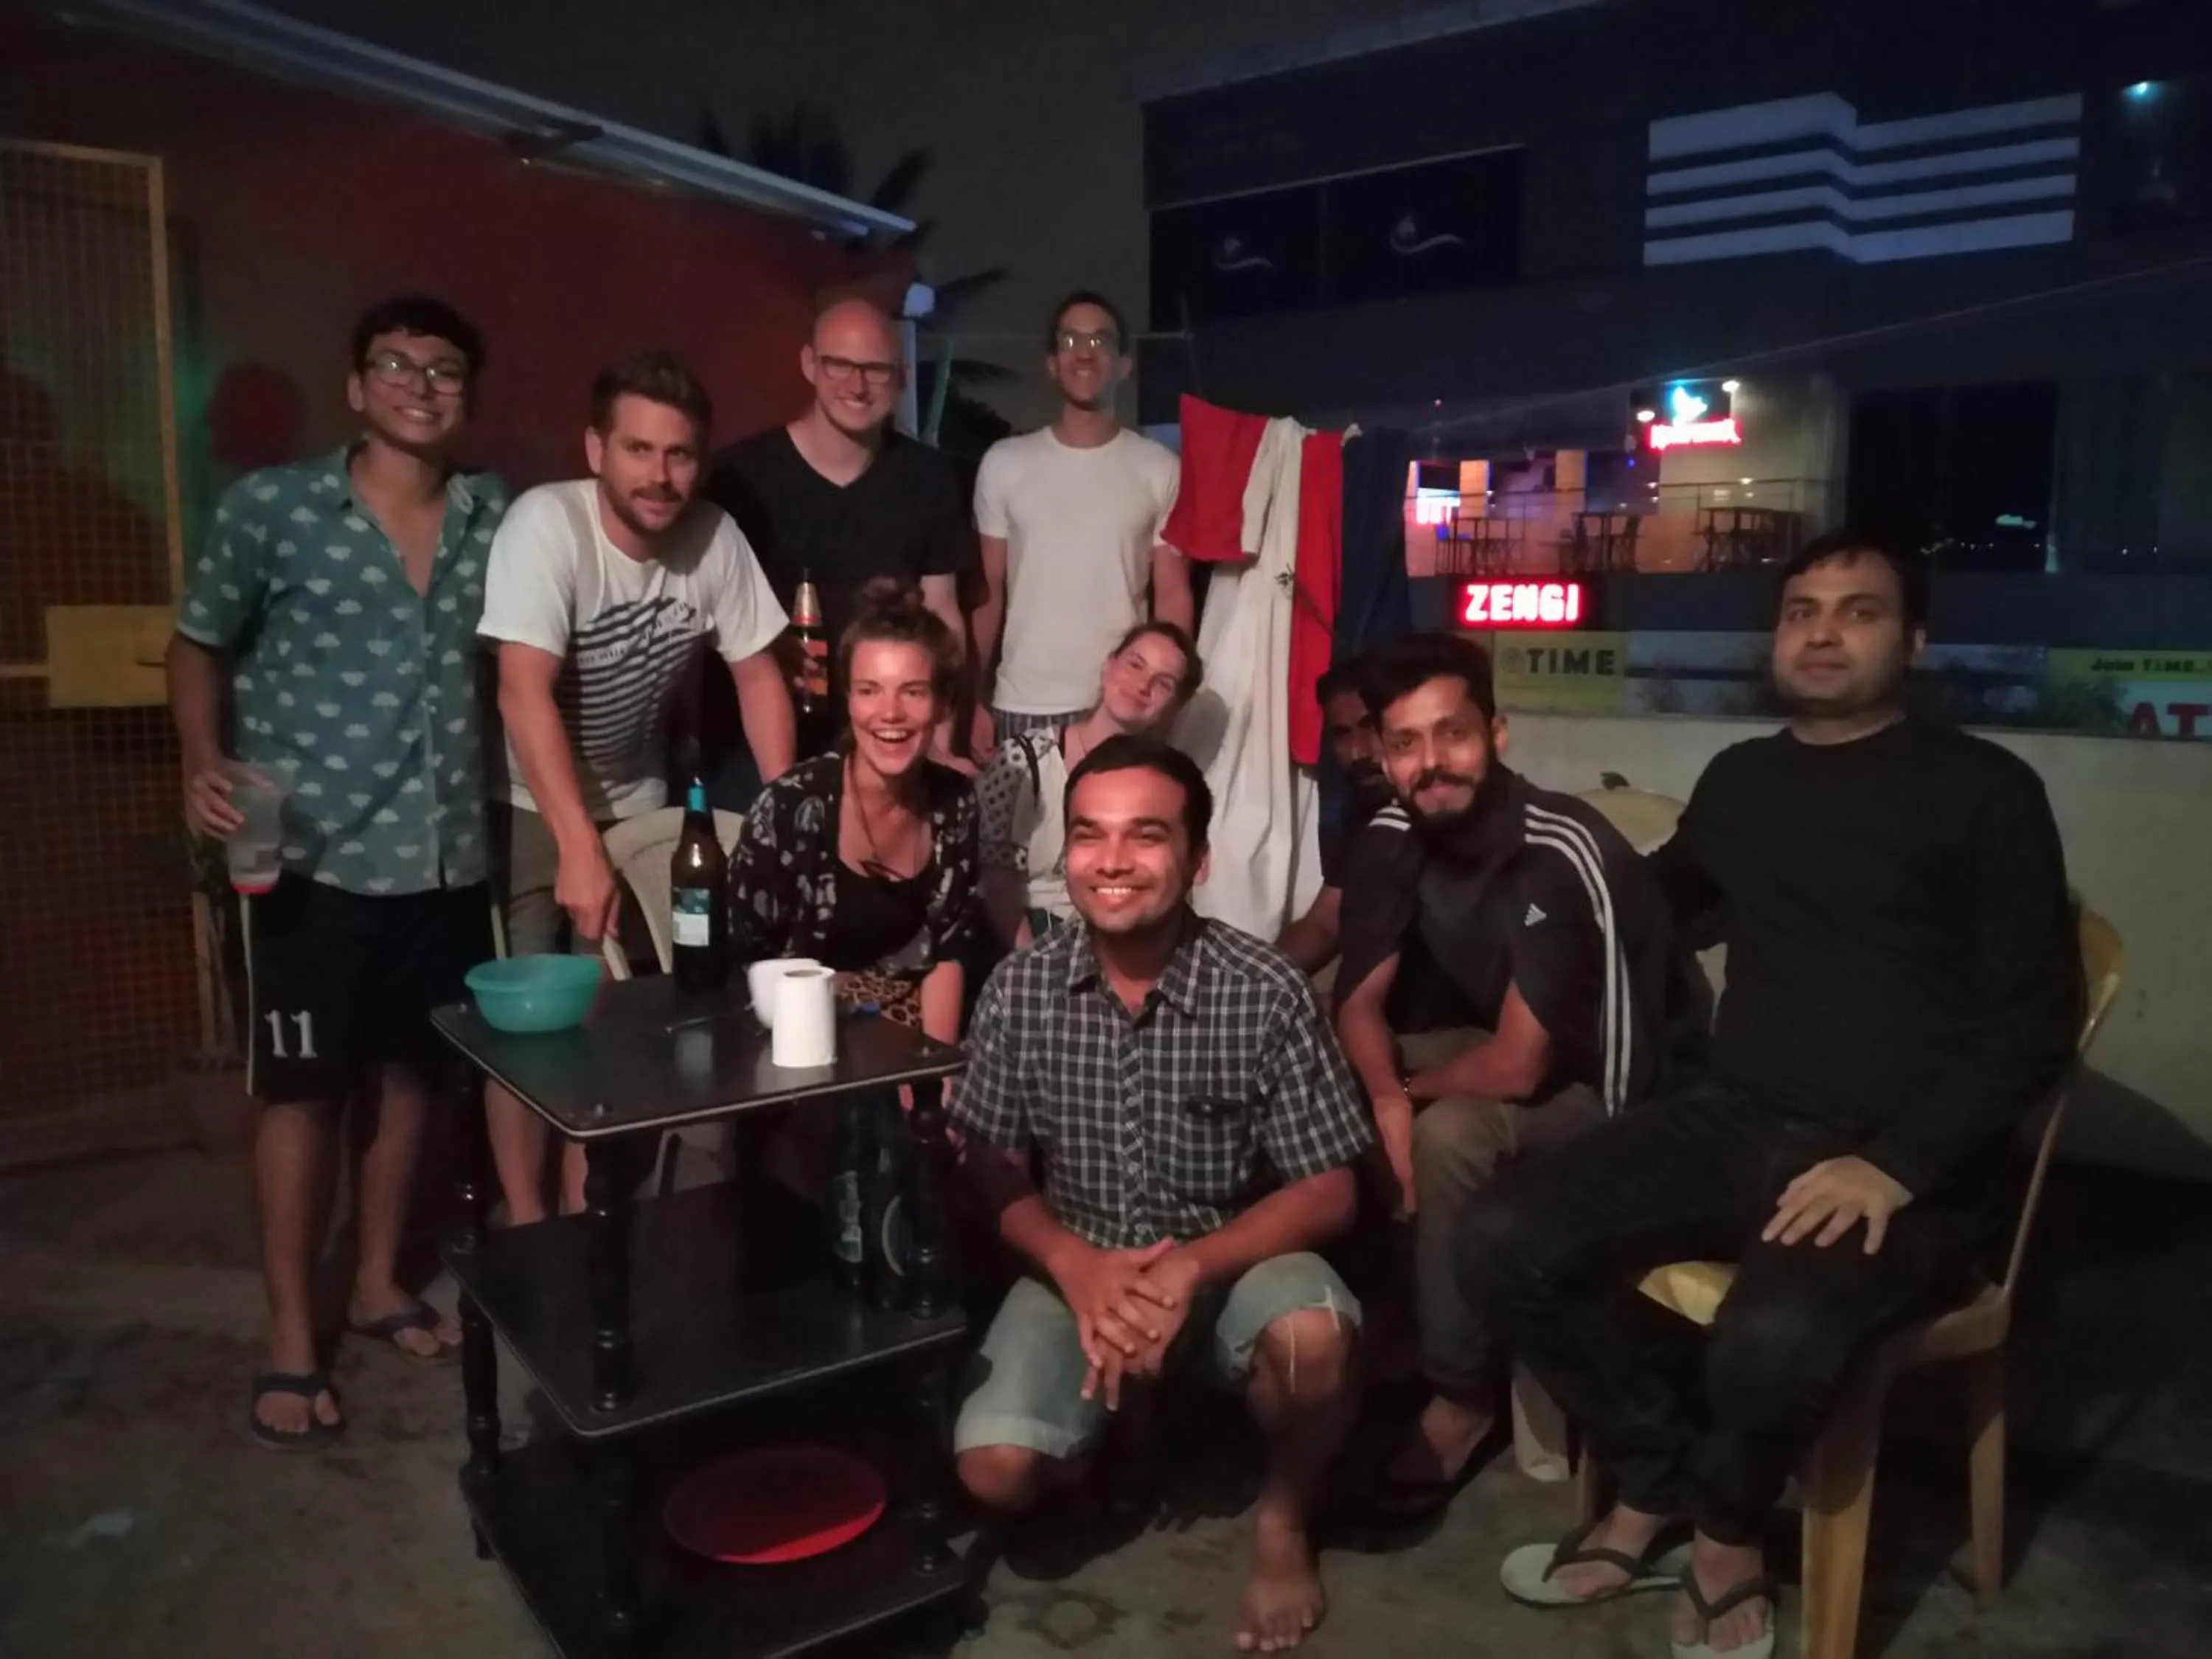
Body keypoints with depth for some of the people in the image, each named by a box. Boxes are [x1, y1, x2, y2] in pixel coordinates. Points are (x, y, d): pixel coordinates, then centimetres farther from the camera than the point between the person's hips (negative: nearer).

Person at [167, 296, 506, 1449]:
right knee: (301, 1091, 4)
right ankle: (291, 1342, 18)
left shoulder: (499, 516, 3)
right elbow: (198, 645, 6)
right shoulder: (270, 507, -4)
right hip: (314, 855, -3)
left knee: (412, 1074, 15)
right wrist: (204, 761, -10)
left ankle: (380, 1284, 34)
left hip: (447, 853, 3)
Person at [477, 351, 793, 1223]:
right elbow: (524, 692, -34)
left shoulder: (715, 536, -13)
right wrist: (578, 847, -41)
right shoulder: (546, 523, -26)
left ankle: (581, 1212, 23)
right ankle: (526, 1223, 15)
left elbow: (757, 673, -3)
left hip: (635, 802, 4)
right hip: (527, 803, -4)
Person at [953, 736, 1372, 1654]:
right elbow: (991, 1166, -2)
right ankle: (1118, 1421, 17)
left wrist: (1190, 1267, -27)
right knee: (995, 1470, -20)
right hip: (1079, 1267, 2)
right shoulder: (1020, 989, -9)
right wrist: (1075, 1267, -22)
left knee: (1314, 1335, -33)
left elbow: (1328, 1193, -12)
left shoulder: (1267, 992, -16)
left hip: (1231, 1259, -1)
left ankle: (1282, 1519, 2)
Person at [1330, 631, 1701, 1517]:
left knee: (1450, 1135, -31)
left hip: (1625, 1085, -7)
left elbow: (1516, 1067, -29)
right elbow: (1358, 1003, -5)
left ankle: (1463, 1397, -8)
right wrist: (1388, 1099, -25)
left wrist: (1413, 1092, -12)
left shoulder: (1565, 855, -32)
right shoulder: (1397, 839, -10)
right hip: (1510, 1047, 7)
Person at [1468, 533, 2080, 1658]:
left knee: (1770, 1340, -34)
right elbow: (1661, 900, 38)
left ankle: (1726, 1530, 0)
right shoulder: (1740, 779, 17)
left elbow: (2032, 1020, -5)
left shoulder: (1983, 790, 1)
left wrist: (1897, 1165, -18)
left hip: (1902, 1160, -5)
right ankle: (1660, 1482, 4)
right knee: (1509, 1245, -18)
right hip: (1736, 1121, 5)